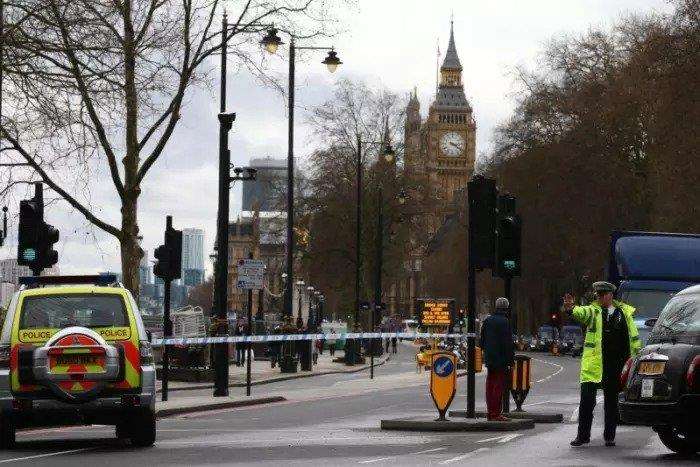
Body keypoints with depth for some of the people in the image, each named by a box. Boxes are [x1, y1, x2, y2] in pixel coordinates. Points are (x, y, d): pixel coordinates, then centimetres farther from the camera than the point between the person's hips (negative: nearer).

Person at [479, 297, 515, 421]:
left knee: (490, 385, 12)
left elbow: (482, 340, 17)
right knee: (499, 385, -5)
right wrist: (510, 360, -13)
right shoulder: (504, 321, -13)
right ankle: (496, 414, -7)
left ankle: (490, 412, 17)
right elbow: (508, 342, -16)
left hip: (489, 359, 7)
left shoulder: (487, 320, 10)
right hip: (501, 360, -7)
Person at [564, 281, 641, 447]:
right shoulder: (593, 311, 5)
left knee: (612, 401, 8)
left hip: (616, 364, 1)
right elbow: (582, 313, -18)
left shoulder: (625, 313, 10)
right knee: (587, 400, -3)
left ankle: (609, 436, 16)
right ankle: (583, 435, 4)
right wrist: (571, 309, -40)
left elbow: (634, 337, 15)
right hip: (594, 364, -1)